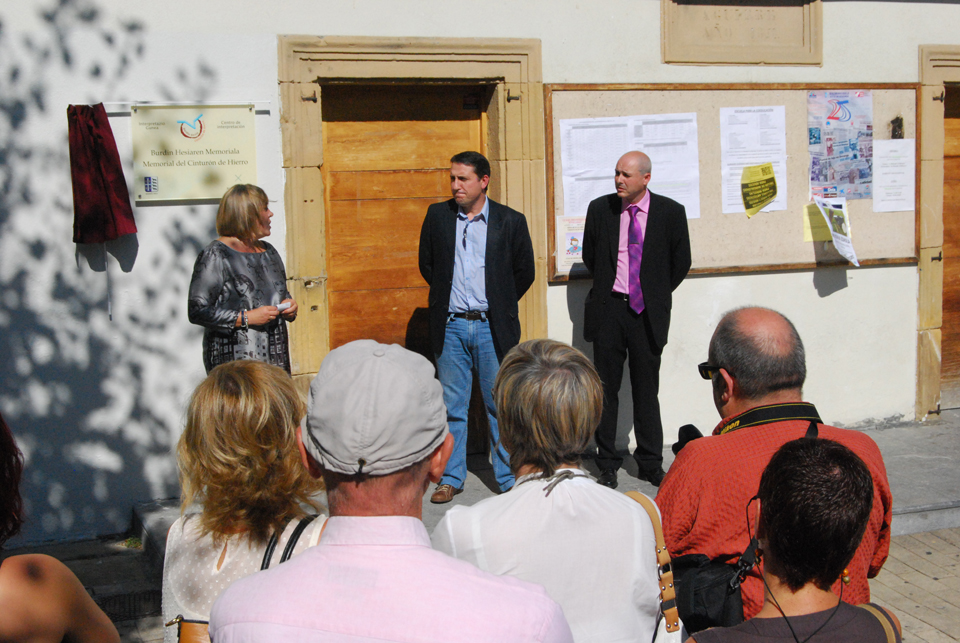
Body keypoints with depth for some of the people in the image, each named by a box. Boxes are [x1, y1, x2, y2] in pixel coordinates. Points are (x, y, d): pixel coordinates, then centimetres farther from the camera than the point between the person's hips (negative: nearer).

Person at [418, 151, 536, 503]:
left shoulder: (511, 221, 0)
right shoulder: (437, 216, 5)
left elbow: (525, 271, 8)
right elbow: (426, 263, 15)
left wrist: (500, 306, 10)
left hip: (492, 328, -1)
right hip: (451, 327, 2)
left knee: (500, 406, 5)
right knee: (452, 406, 7)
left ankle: (509, 479, 15)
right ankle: (451, 478, 18)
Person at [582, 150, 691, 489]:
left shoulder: (670, 212, -1)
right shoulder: (599, 209, 2)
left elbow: (680, 263, 7)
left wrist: (656, 295, 8)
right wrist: (606, 288, 12)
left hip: (647, 312, -1)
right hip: (608, 309, 1)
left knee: (646, 391, 6)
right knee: (606, 389, 5)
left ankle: (650, 464, 18)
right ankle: (607, 464, 14)